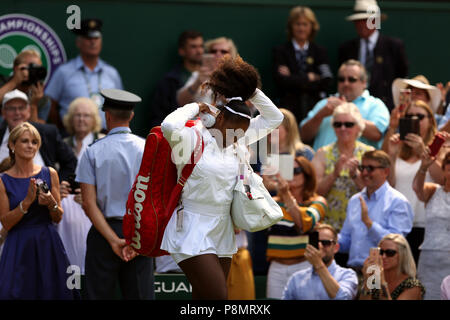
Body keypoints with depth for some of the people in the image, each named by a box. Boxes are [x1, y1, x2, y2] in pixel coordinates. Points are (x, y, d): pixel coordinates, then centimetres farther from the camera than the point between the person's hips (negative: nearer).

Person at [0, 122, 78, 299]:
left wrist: (51, 203, -13)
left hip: (47, 243, 2)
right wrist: (27, 201, -17)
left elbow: (58, 218, 8)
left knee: (51, 292, 1)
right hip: (19, 247, -2)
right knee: (17, 293, -4)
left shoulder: (49, 174, 4)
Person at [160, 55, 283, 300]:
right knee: (218, 297, -17)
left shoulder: (236, 140, 11)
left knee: (203, 299, 7)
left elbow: (273, 118, 18)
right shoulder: (193, 138, -10)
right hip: (193, 232, -8)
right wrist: (194, 108, -13)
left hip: (221, 231, 8)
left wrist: (250, 91, 4)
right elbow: (169, 126, -33)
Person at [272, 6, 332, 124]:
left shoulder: (320, 51, 13)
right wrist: (309, 78, -1)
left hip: (315, 110, 1)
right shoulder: (280, 51, 9)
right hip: (290, 109, -1)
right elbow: (281, 81, -6)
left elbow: (326, 83, 0)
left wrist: (294, 80, -5)